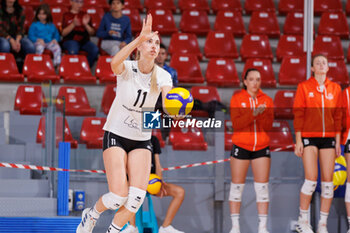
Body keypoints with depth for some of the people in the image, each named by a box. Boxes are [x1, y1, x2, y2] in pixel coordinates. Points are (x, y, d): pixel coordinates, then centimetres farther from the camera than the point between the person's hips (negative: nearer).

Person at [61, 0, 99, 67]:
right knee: (73, 51, -38)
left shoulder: (85, 15, 16)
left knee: (95, 50, -29)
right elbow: (63, 33, -2)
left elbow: (92, 33, 11)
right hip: (70, 40, -3)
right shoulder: (66, 15, 8)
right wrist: (73, 24, -16)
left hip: (84, 40, 3)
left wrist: (86, 24, -8)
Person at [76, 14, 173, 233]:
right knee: (118, 197, -14)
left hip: (142, 140, 3)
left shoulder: (162, 76, -7)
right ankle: (91, 215, 19)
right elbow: (114, 63, -41)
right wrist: (140, 37, -53)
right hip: (116, 135, -3)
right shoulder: (127, 68, -14)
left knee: (137, 197, -13)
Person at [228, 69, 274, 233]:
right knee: (237, 186, 1)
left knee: (262, 187, -1)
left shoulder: (267, 100, 5)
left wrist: (262, 114, -22)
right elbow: (236, 124, -11)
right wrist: (252, 114, -23)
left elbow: (268, 126, -3)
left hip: (261, 147, 2)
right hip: (241, 146, -2)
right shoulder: (237, 98, -1)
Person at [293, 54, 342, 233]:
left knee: (328, 181, 0)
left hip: (328, 138, 3)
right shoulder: (304, 87, 1)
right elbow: (298, 115, -1)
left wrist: (337, 141, 6)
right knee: (311, 179, -12)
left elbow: (338, 116, 11)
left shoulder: (335, 89, 9)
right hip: (309, 137, -3)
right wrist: (298, 140, -6)